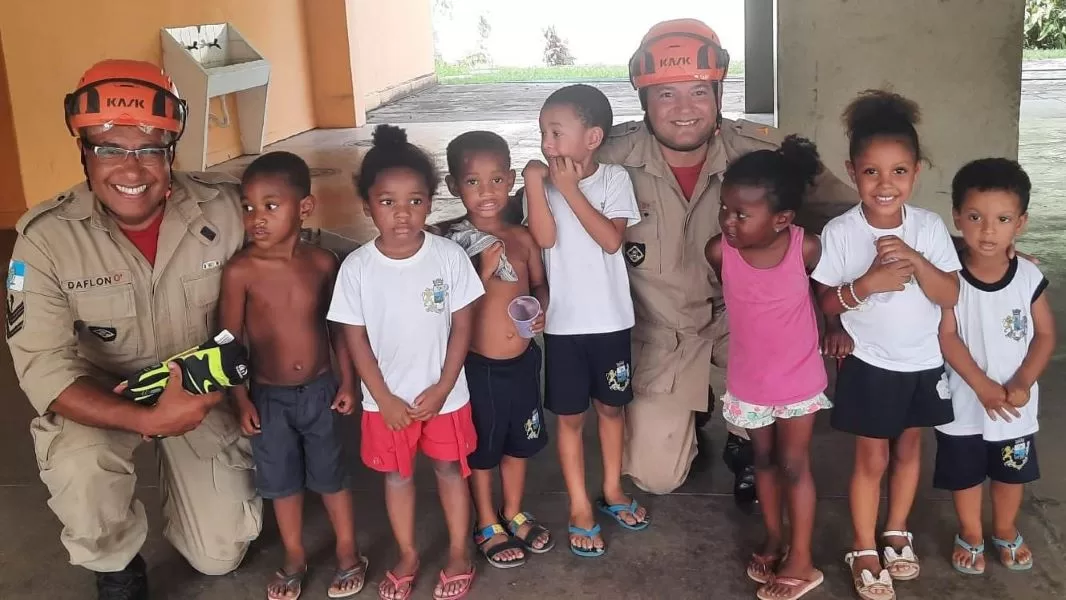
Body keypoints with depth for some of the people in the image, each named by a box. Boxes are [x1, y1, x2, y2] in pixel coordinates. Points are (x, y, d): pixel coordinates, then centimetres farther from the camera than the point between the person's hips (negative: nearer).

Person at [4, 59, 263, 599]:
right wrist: (147, 420, -37)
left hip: (201, 394, 2)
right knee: (80, 473, -35)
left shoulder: (223, 208, -20)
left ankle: (180, 476, 38)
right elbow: (44, 369, -24)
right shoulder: (46, 238, -23)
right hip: (96, 398, -1)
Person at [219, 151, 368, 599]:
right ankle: (294, 558, 35)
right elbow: (230, 340, -9)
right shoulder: (240, 271, -17)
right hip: (268, 397, -1)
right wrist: (242, 400, -8)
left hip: (320, 390, 1)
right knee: (282, 480, 15)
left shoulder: (322, 263, -10)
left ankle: (348, 553, 33)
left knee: (330, 474, 15)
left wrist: (347, 381, 3)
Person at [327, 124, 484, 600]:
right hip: (386, 399, 1)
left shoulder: (449, 256, -14)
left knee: (450, 471, 16)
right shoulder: (357, 267, -13)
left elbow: (462, 327, -7)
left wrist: (442, 388, -11)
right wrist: (384, 398, -9)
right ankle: (407, 557, 37)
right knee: (397, 476, 17)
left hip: (443, 393, -1)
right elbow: (355, 339, -7)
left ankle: (459, 555, 35)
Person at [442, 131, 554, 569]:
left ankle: (514, 515, 44)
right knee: (481, 449, 14)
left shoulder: (521, 237, -4)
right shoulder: (454, 246, -15)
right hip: (477, 367, -4)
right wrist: (486, 272, -27)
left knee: (518, 443, 21)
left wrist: (541, 308, -10)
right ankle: (487, 526, 35)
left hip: (523, 361, 4)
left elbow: (539, 283, 9)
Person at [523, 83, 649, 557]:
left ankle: (612, 491, 37)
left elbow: (612, 240, -18)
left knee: (610, 407, 17)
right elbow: (545, 237, -19)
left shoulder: (615, 179, -6)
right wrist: (534, 180, -23)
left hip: (611, 320, 0)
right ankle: (580, 508, 23)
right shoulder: (542, 181, -4)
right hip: (563, 323, 0)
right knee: (570, 417, 9)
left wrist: (571, 190, -19)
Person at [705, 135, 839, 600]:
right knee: (764, 460, 19)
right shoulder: (719, 251, -21)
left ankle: (801, 561, 24)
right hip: (748, 381, 2)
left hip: (800, 379, -2)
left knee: (794, 465, 10)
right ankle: (773, 540, 39)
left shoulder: (807, 248, -23)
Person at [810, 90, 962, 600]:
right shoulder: (839, 232, -15)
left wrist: (913, 258, -26)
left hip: (923, 363, 3)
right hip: (869, 365, -3)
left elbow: (950, 296, -11)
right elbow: (826, 303, -11)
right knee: (872, 459, 7)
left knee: (909, 449, 19)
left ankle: (897, 535, 39)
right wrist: (869, 281, -28)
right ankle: (864, 551, 24)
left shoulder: (929, 227, -9)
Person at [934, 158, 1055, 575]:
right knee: (964, 474, 16)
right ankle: (970, 536, 39)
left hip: (1016, 403, 2)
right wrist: (983, 385, -22)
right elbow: (946, 337, -17)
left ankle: (1006, 532, 45)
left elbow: (1046, 334, -5)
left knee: (1011, 473, 21)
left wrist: (1022, 383, -17)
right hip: (964, 401, -2)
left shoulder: (1029, 277, -12)